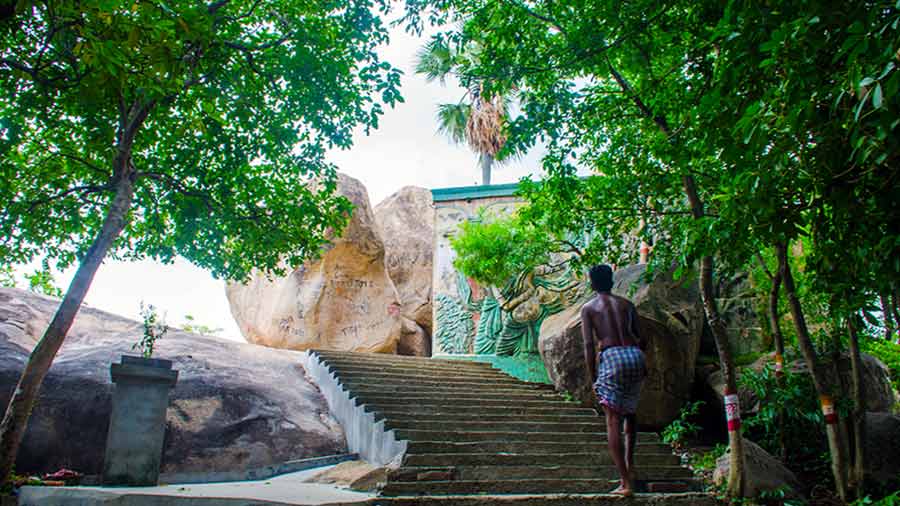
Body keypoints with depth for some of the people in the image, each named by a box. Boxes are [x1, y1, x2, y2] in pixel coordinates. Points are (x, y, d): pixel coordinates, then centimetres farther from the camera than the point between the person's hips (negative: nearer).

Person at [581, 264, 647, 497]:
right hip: (634, 355, 4)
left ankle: (625, 483, -2)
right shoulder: (627, 304, 17)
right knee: (630, 410, 27)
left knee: (613, 421, 1)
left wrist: (592, 378, 2)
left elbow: (589, 345, -1)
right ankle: (629, 463, 22)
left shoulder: (588, 308, 8)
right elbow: (639, 338, 14)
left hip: (610, 357, -4)